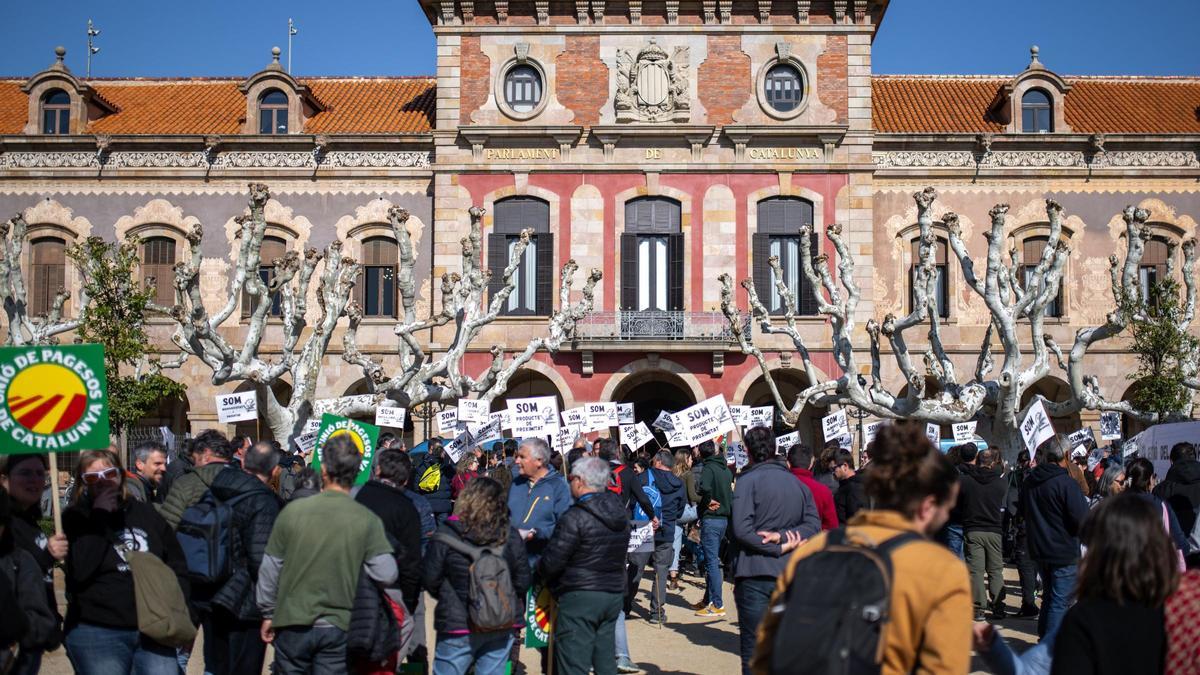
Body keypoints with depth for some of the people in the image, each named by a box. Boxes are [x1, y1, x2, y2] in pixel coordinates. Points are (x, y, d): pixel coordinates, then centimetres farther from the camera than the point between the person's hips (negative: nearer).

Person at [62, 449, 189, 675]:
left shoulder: (145, 512, 11)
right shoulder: (75, 518, 1)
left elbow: (176, 562, 15)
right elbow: (79, 571, -16)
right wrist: (98, 517, -13)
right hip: (97, 633, -3)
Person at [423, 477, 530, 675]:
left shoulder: (446, 535, -12)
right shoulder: (510, 536, -3)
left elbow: (430, 578, -8)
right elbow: (522, 581, 1)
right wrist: (514, 609, 19)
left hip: (457, 624, -3)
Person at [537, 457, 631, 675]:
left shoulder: (575, 518, -16)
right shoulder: (621, 513, 7)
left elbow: (551, 564, -15)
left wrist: (539, 568, 6)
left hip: (579, 597, -8)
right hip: (614, 593, 8)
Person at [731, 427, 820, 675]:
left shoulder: (748, 480, -6)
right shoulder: (798, 484, 12)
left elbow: (742, 529, -17)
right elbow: (814, 525, 3)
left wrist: (779, 546, -12)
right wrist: (784, 536, -8)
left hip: (755, 574, -5)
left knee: (753, 651, -1)